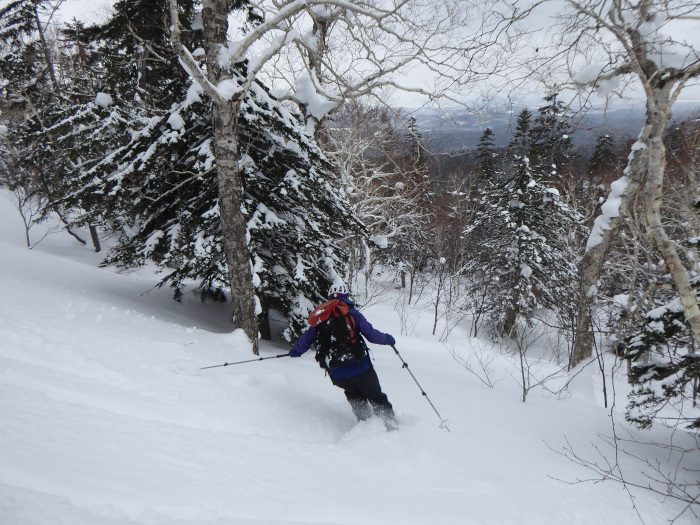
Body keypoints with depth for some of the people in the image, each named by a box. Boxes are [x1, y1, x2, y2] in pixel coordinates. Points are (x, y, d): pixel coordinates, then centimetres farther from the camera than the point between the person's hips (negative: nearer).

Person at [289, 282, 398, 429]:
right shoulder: (351, 312, -3)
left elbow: (306, 340, 16)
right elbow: (371, 334, -8)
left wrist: (294, 352, 35)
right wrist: (388, 339, 11)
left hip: (337, 375, 4)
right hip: (359, 367, -3)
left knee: (355, 398, 26)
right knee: (376, 397, 12)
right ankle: (391, 424, 12)